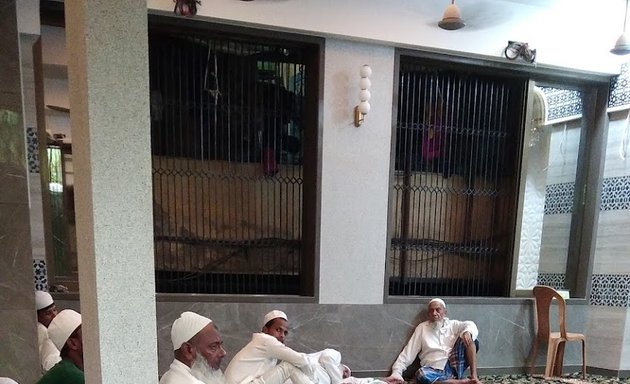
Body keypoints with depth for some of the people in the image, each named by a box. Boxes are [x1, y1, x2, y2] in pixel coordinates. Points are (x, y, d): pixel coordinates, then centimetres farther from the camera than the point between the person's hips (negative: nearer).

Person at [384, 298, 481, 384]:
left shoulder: (453, 324, 15)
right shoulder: (422, 328, 12)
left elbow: (470, 325, -3)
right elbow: (409, 351, 7)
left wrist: (468, 332, -28)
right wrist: (396, 372, -4)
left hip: (453, 366, 1)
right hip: (435, 370, -1)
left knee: (469, 339, -14)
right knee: (421, 375, -35)